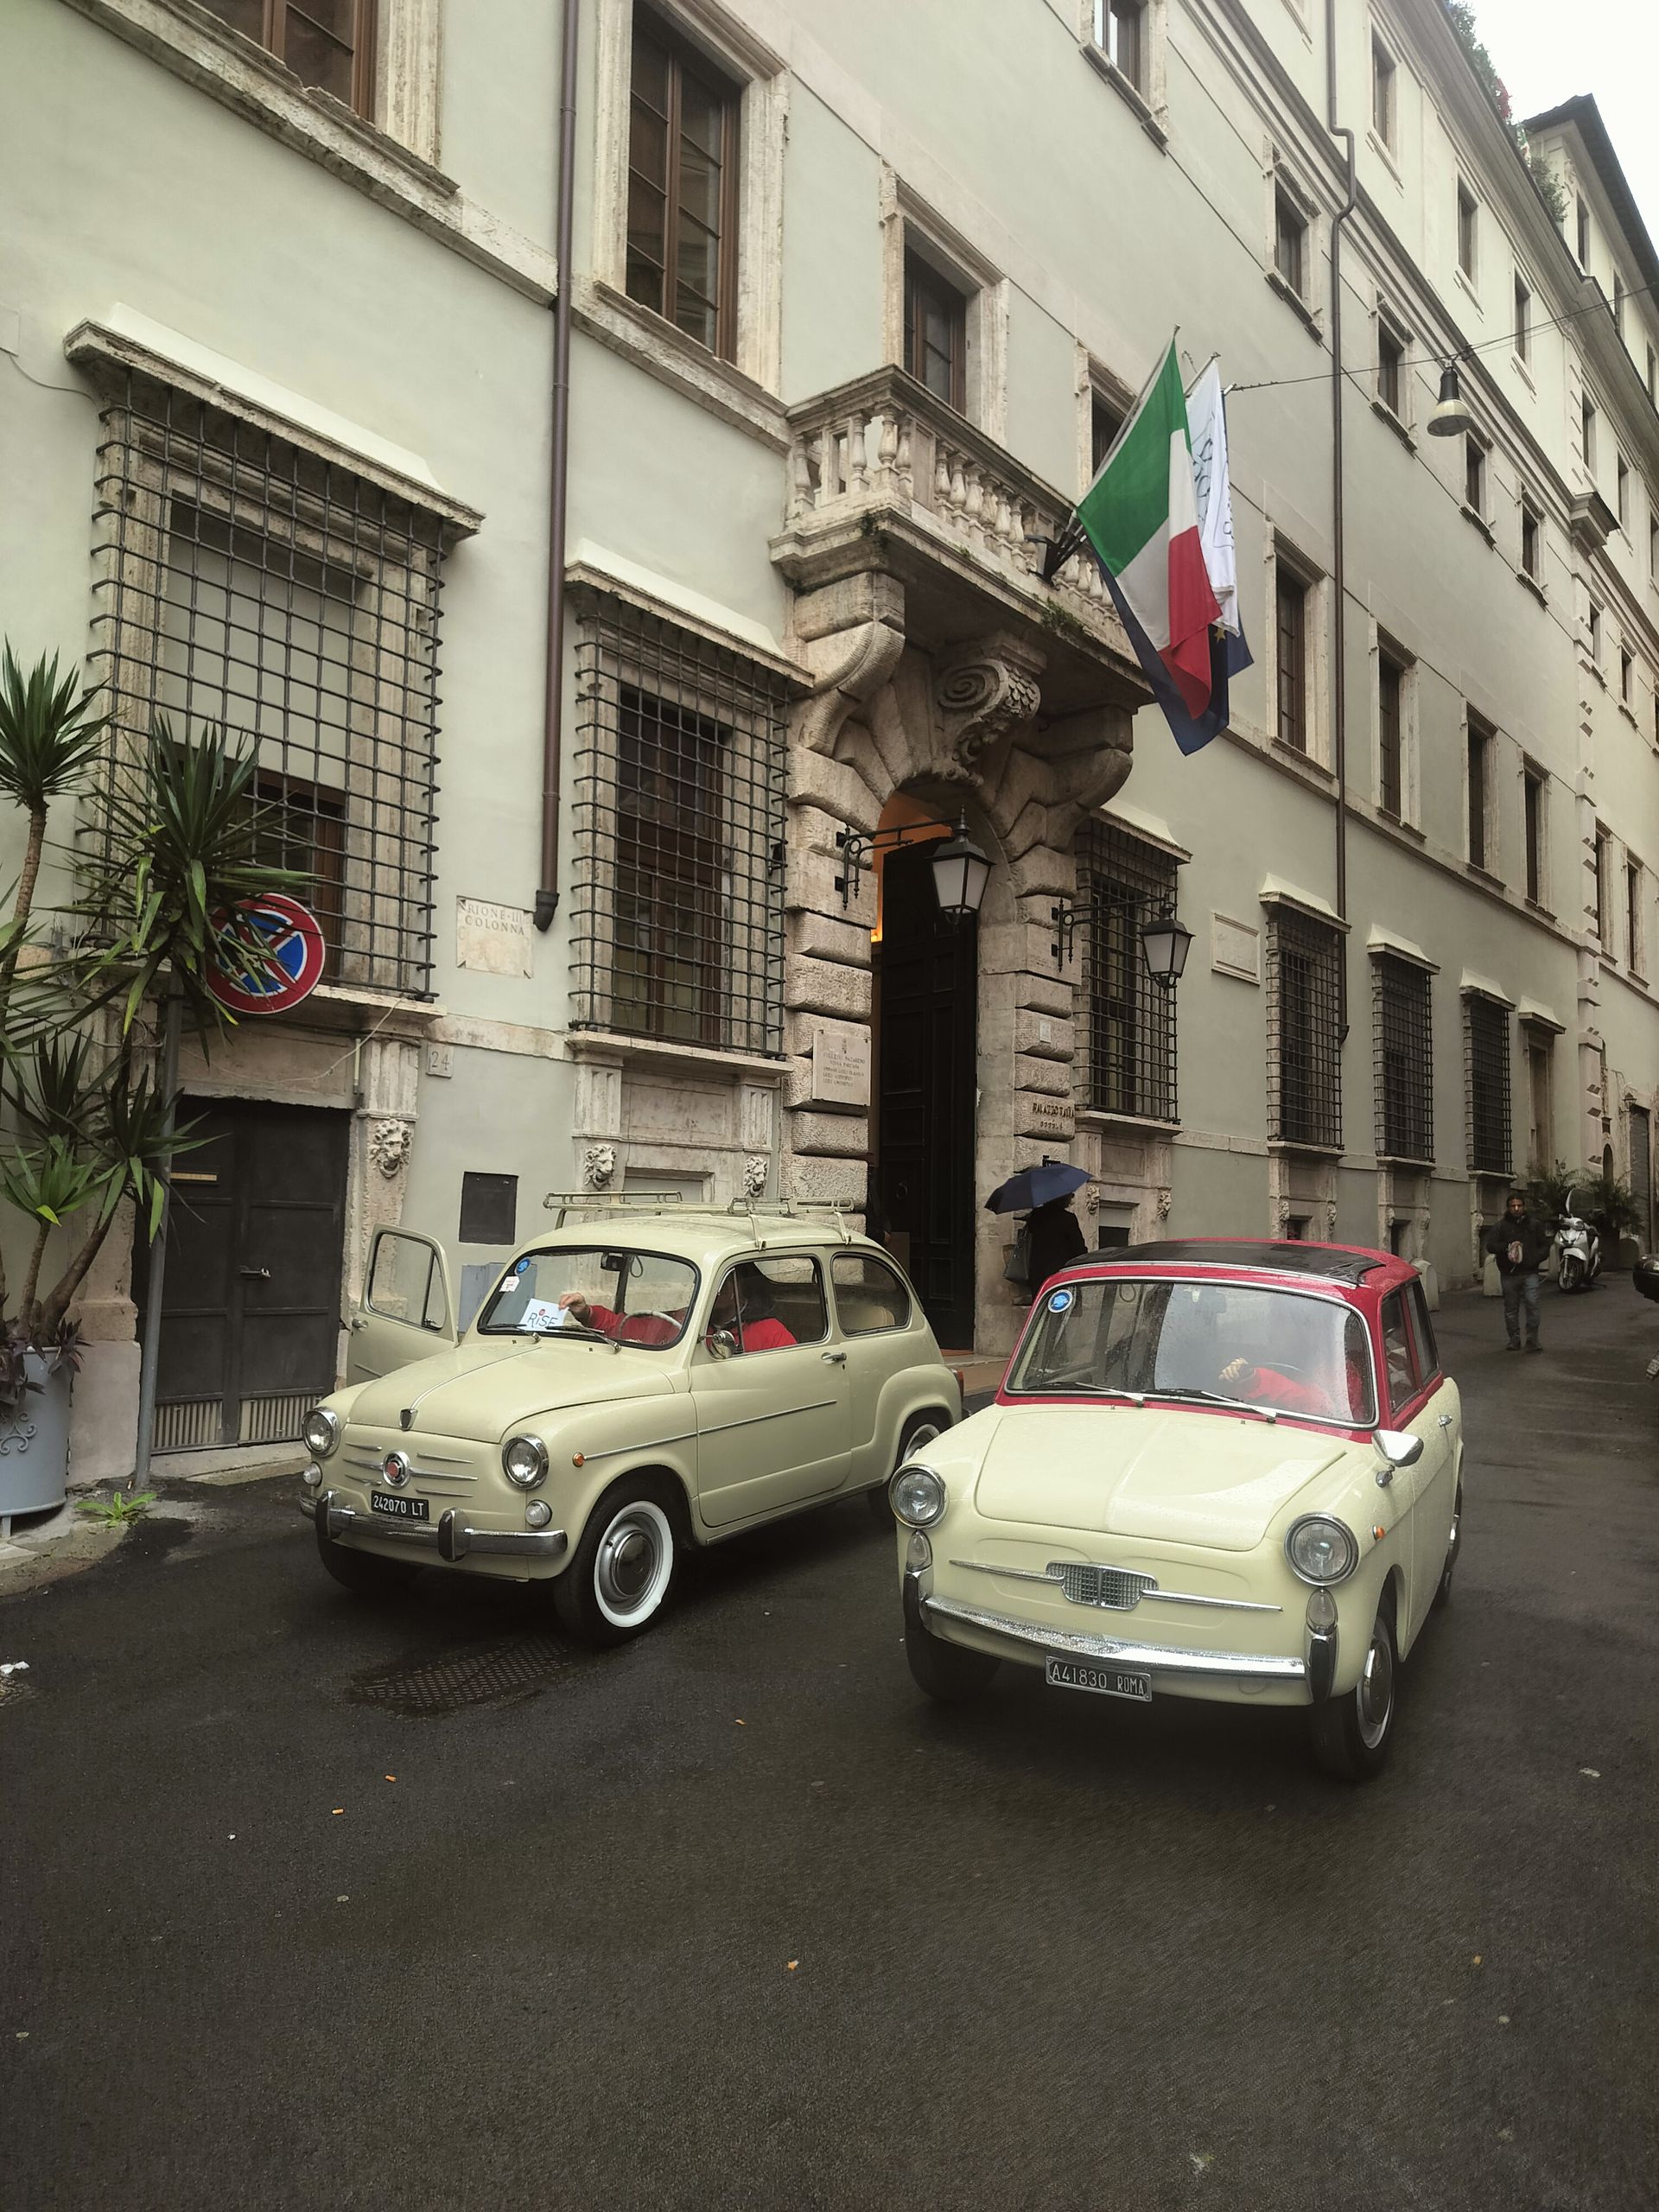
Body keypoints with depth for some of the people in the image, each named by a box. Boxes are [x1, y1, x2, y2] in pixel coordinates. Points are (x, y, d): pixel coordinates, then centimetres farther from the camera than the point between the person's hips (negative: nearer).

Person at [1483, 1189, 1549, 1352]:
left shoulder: (1534, 1225, 9)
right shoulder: (1500, 1226, 4)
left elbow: (1545, 1245, 12)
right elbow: (1490, 1245, -3)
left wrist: (1535, 1258, -5)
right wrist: (1507, 1247, -19)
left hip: (1529, 1273, 0)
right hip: (1509, 1273, 0)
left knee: (1532, 1305, -12)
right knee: (1511, 1308, 7)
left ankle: (1532, 1339, -6)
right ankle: (1514, 1339, 17)